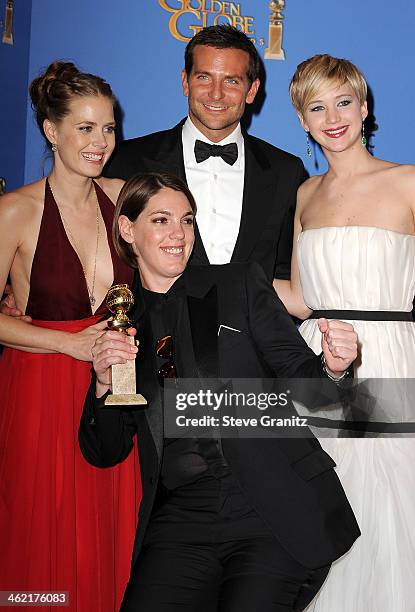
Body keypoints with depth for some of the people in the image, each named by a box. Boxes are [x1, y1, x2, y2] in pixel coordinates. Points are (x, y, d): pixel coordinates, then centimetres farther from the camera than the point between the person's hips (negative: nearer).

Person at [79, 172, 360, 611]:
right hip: (181, 518, 1)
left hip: (278, 508, -1)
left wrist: (331, 367, -21)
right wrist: (103, 384, -9)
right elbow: (104, 453, 9)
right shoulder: (122, 322, 11)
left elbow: (299, 377, 0)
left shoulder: (241, 284, 7)